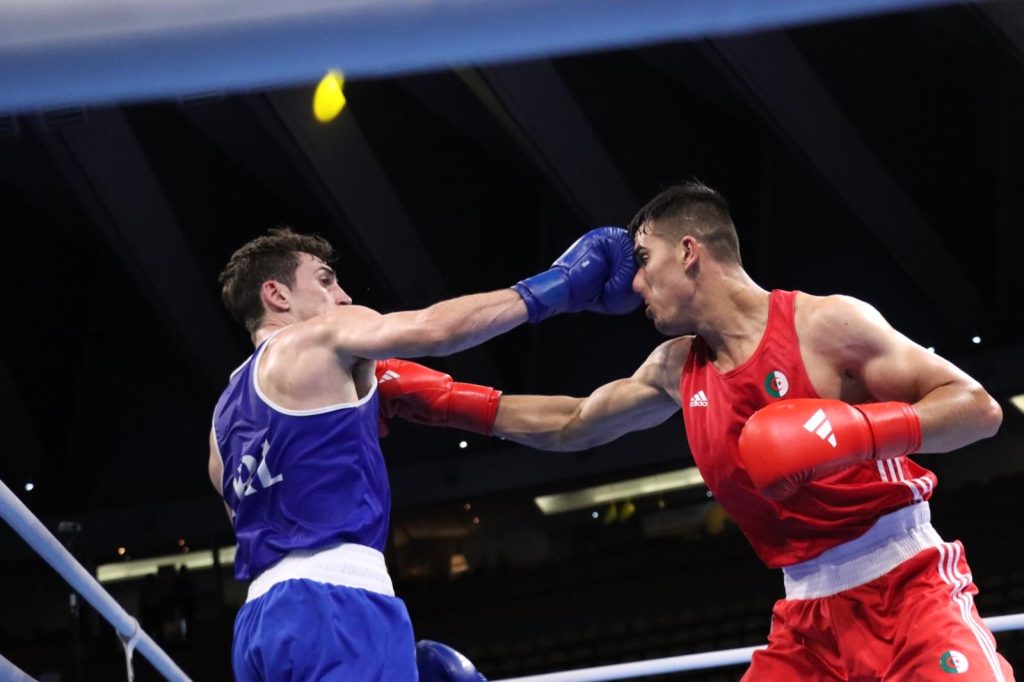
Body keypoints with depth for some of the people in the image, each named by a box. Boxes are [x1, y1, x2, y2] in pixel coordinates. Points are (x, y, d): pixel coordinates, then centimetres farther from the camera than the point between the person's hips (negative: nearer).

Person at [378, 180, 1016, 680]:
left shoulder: (827, 324, -11)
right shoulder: (676, 369, 10)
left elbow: (979, 408, -12)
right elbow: (572, 423, 28)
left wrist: (860, 430, -26)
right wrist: (444, 400, 26)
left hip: (906, 588, -7)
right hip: (810, 617, 7)